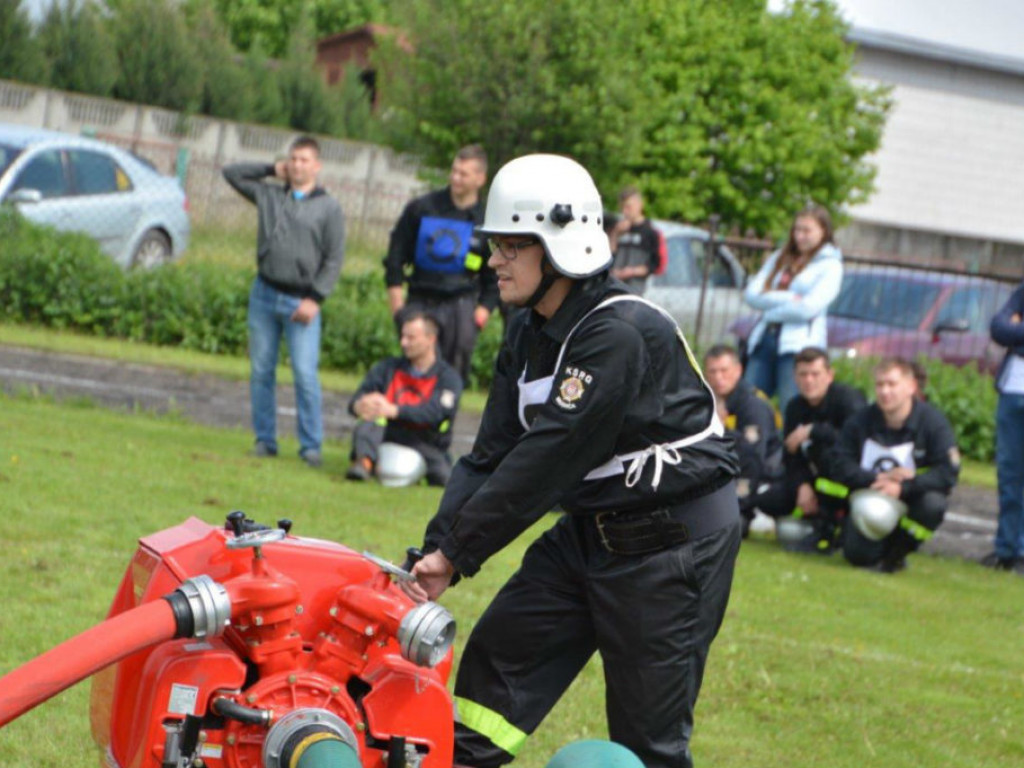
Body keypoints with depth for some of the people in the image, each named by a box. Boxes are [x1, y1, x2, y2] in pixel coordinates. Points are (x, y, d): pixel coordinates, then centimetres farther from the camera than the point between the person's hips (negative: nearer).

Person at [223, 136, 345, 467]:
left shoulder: (329, 208, 4)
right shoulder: (269, 195, 12)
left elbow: (334, 259, 0)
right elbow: (232, 173, 18)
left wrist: (315, 299, -9)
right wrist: (272, 170, 11)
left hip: (302, 301, -3)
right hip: (264, 294, 3)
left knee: (306, 374, -11)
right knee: (261, 371, 4)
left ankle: (311, 445, -5)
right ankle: (265, 440, 12)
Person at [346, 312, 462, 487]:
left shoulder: (448, 377, 0)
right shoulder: (388, 368, 12)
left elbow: (434, 413, -20)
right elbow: (357, 400, -1)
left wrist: (393, 410, -36)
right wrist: (360, 405, -29)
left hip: (426, 444, -1)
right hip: (387, 436, 1)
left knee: (443, 476, -29)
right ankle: (364, 463, -49)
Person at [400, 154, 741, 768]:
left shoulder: (621, 336, -25)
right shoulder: (531, 335, 4)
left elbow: (546, 461, -26)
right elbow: (492, 453, 1)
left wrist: (457, 551, -22)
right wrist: (439, 546, -12)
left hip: (675, 543, -9)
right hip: (590, 528, 9)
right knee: (497, 653, 6)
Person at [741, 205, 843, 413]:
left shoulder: (830, 266, 2)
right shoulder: (780, 258, 18)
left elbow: (808, 308, -11)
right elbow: (751, 294, 6)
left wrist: (771, 312, -1)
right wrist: (789, 298, -7)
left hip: (799, 344, -5)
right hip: (764, 340, 5)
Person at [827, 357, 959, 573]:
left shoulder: (932, 421, -15)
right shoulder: (860, 421, -7)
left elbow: (948, 472, -23)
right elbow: (840, 466, -9)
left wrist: (903, 487, -34)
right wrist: (877, 479, -25)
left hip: (911, 500, -1)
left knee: (933, 504, -35)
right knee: (858, 554, -22)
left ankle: (898, 551, -6)